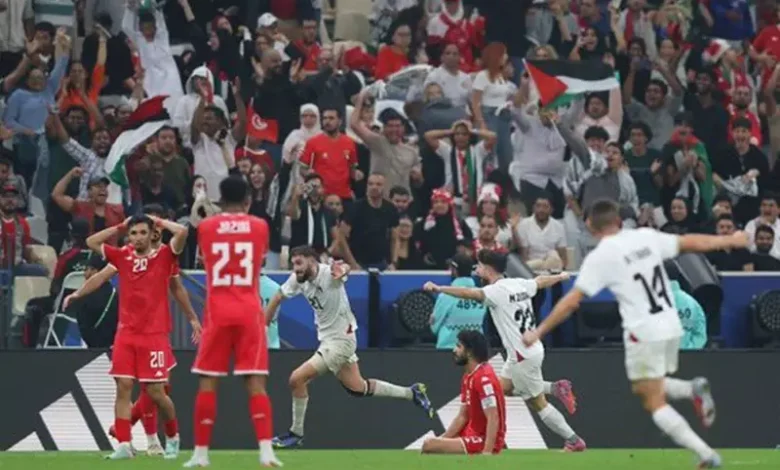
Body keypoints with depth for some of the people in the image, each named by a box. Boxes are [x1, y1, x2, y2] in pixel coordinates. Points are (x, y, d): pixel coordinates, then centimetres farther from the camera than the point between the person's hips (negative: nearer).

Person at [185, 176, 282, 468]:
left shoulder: (206, 227, 4)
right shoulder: (260, 227, 4)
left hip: (217, 312, 0)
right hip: (249, 312, 0)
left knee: (207, 382, 5)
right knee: (255, 382, -3)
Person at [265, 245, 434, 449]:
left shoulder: (328, 273, -25)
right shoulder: (299, 279, -4)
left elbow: (344, 269, -47)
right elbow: (278, 297, 9)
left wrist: (342, 270, -71)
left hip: (341, 340, -9)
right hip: (327, 339, 9)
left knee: (297, 378, -15)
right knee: (357, 388, 19)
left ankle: (296, 434, 0)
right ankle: (412, 393, 33)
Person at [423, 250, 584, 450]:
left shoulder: (497, 291, -18)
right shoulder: (519, 284, 6)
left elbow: (468, 293, -34)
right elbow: (542, 281, 26)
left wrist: (439, 288, -43)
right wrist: (561, 276, 47)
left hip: (523, 356, -8)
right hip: (528, 351, 8)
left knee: (538, 403, 3)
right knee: (503, 388, 20)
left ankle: (574, 441, 9)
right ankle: (555, 388, 19)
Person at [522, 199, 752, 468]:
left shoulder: (600, 257, -8)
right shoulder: (646, 237, 5)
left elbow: (571, 302, -9)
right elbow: (690, 243, 14)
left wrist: (539, 332, -1)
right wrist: (729, 241, 29)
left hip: (643, 334, -6)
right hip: (671, 328, 6)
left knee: (654, 403, 2)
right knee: (643, 389, 25)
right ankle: (694, 389, -2)